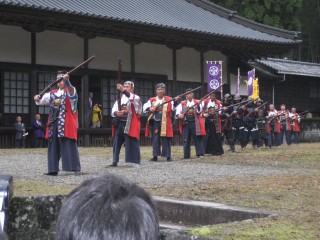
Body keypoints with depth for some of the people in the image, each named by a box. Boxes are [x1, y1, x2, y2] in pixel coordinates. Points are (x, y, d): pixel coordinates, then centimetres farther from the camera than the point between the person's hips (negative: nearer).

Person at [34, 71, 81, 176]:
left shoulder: (70, 91, 1)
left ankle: (76, 168, -6)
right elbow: (42, 100, 12)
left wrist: (67, 80, -42)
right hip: (54, 124, 6)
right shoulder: (52, 94, 18)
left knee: (70, 146, -8)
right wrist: (37, 98, -13)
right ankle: (53, 169, 11)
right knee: (53, 146, 6)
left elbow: (71, 91, -23)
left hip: (66, 124, -6)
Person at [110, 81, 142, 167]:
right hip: (119, 124, 5)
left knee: (132, 144, -5)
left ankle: (134, 162, -2)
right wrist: (116, 113, -16)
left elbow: (131, 97, -26)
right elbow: (113, 111, 8)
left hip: (130, 125, -5)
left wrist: (123, 91, -43)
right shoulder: (120, 98, 15)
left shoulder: (136, 98, 0)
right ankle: (115, 161, 15)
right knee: (116, 143, 8)